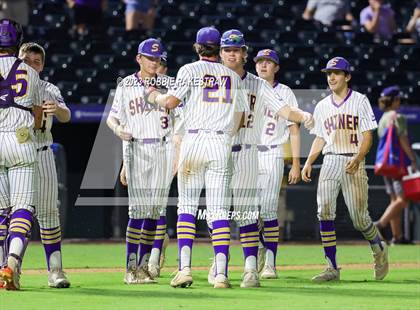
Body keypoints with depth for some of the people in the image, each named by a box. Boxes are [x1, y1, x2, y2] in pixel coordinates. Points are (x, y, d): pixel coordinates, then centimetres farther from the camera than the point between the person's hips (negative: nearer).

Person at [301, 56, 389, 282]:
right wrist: (308, 162, 5)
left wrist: (357, 159, -21)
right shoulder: (322, 106, 15)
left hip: (353, 162, -4)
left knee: (359, 218, -5)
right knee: (324, 212, -13)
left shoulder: (360, 101, 1)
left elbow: (367, 136, -5)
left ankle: (379, 250, 26)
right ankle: (332, 268, -11)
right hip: (330, 161, 4)